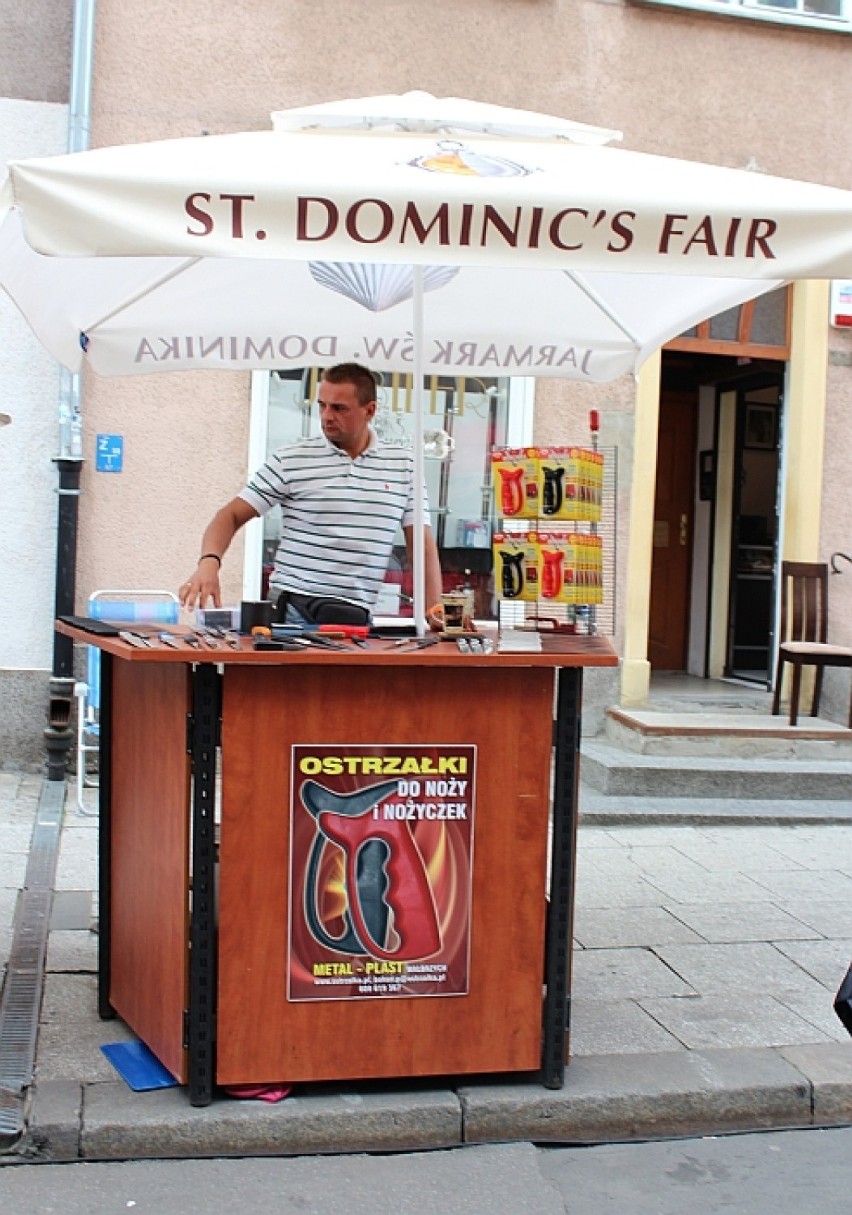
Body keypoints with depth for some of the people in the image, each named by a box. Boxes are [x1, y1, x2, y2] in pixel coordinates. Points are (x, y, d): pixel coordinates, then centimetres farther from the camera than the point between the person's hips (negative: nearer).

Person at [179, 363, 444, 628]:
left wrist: (433, 610, -1)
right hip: (293, 611, -2)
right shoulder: (290, 460, 2)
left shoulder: (404, 466, 9)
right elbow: (232, 515, 2)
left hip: (358, 618, 2)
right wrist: (209, 561, -17)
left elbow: (421, 540, 9)